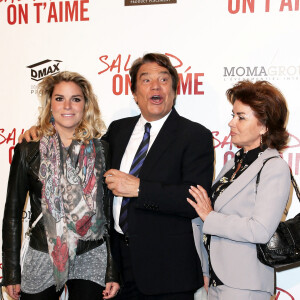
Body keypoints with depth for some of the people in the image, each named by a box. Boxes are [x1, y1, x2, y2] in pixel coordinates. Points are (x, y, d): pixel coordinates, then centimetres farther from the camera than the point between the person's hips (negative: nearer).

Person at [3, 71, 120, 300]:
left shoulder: (101, 150, 1)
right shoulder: (28, 150, -1)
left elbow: (109, 212, 3)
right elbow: (13, 213, 3)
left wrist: (113, 272, 1)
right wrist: (11, 272, 1)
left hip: (92, 259, 0)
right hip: (41, 259, 0)